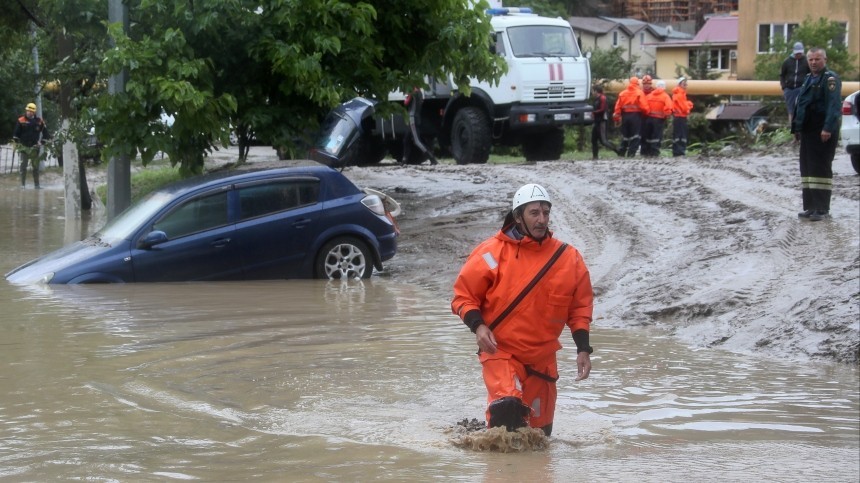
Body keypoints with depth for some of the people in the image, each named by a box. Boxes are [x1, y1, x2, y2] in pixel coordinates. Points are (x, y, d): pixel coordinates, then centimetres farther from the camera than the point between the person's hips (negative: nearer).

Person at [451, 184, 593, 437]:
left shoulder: (568, 258, 3)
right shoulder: (493, 252, -8)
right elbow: (464, 294, -1)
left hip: (543, 357, 4)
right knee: (508, 405, -30)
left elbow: (580, 306, 12)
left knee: (540, 431, 10)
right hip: (500, 350, -4)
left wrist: (583, 349, 3)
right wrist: (478, 325, -18)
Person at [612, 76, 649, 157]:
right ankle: (631, 153, -6)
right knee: (635, 135, 1)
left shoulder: (623, 93, 6)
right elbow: (643, 106, -14)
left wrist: (617, 117, 8)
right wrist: (647, 111, 5)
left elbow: (618, 106, 3)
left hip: (625, 116, 4)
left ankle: (621, 152, 15)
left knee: (625, 135, 15)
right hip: (636, 115, -4)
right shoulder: (639, 93, -6)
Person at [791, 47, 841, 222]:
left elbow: (834, 105, -22)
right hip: (808, 133, 9)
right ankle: (810, 207, 17)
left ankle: (822, 209, -4)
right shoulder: (809, 79, 17)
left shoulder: (830, 79, -12)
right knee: (807, 168, 11)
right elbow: (800, 105, 23)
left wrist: (828, 128, -29)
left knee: (820, 168, -7)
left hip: (823, 134, -9)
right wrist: (796, 128, 20)